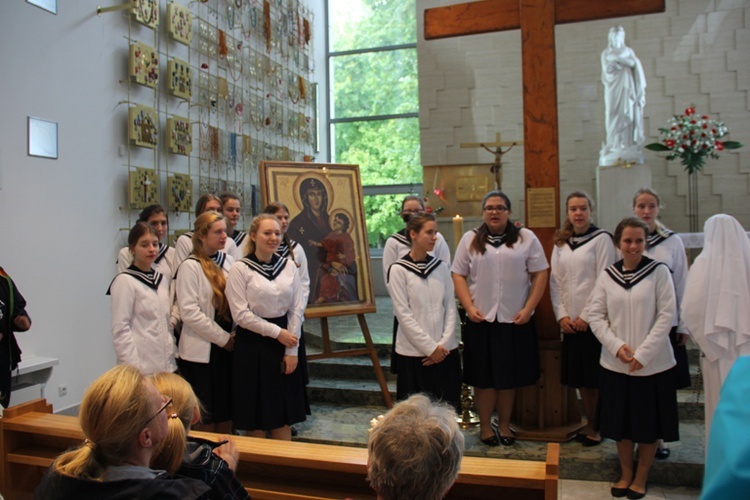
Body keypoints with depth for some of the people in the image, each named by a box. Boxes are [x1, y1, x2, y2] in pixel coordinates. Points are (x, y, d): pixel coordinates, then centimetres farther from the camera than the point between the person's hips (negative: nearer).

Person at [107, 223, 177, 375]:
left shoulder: (162, 279, 12)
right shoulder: (125, 281, -6)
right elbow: (120, 330, -10)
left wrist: (174, 355, 10)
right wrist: (133, 367, -15)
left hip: (166, 366, 6)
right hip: (141, 368, -5)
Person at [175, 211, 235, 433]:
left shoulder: (228, 261, 7)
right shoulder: (190, 266, -9)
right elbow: (189, 312, -15)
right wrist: (223, 338, -12)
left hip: (227, 345, 6)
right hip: (201, 350, -5)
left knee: (226, 410, 14)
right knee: (205, 417, 5)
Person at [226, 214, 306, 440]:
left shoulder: (289, 266, 5)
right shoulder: (240, 269, -7)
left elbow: (297, 309, 3)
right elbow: (240, 314, -11)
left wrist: (292, 350, -3)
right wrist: (276, 332, -12)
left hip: (284, 345, 4)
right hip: (252, 344, -3)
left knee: (284, 413, 10)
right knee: (256, 413, 6)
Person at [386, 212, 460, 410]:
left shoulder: (441, 267, 6)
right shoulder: (399, 270, -6)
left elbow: (451, 308, 5)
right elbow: (403, 314, -9)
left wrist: (444, 343, -6)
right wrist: (430, 347, -11)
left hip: (445, 351, 4)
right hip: (415, 352, -3)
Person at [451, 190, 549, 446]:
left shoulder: (526, 238, 3)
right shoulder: (470, 239, 6)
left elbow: (540, 274, 0)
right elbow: (458, 275, 4)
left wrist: (528, 309, -8)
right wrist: (469, 307, -8)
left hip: (515, 320, 0)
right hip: (481, 320, 0)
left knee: (510, 375, 10)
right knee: (483, 376, 7)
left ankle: (504, 424, 26)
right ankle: (485, 425, 22)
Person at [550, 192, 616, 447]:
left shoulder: (601, 238, -4)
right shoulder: (561, 242, 10)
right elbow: (555, 280, 8)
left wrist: (586, 317, -12)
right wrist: (561, 315, -1)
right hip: (569, 321, 5)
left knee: (595, 377, 2)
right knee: (579, 376, 11)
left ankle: (598, 427, 17)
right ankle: (589, 423, 25)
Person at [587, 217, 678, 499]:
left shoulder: (659, 271, -5)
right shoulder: (607, 275, 2)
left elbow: (666, 315, -9)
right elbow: (595, 315, 1)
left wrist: (643, 353, -14)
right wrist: (617, 346, -12)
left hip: (652, 364, -2)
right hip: (615, 364, 2)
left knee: (648, 423, 10)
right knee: (621, 422, 12)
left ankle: (641, 477, 28)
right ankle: (625, 474, 31)